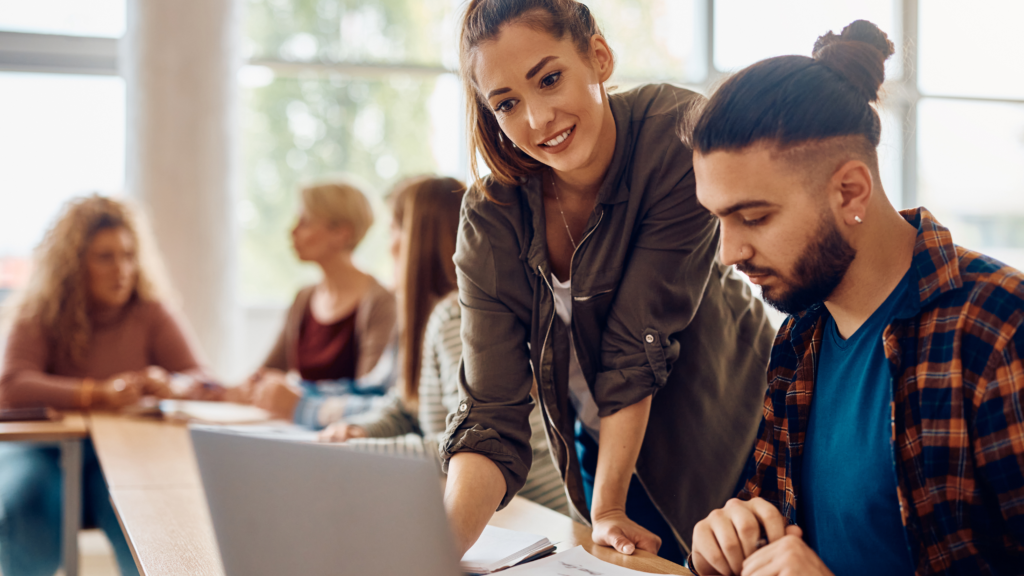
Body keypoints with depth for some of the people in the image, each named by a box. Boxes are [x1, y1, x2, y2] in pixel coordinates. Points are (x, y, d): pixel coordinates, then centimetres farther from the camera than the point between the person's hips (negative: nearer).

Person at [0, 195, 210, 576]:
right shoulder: (38, 316, -1)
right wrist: (97, 393, -31)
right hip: (42, 448, 0)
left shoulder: (151, 314, 4)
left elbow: (200, 381, -2)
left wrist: (168, 385, -27)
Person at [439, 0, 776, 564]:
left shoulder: (678, 134, -28)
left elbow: (636, 346, -25)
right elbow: (492, 412, -23)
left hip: (712, 430, -2)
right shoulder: (490, 220, -19)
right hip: (597, 445, 2)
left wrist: (609, 506, -22)